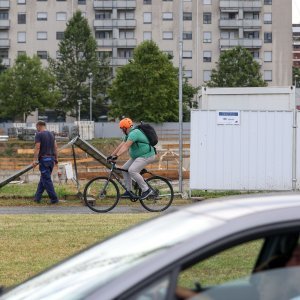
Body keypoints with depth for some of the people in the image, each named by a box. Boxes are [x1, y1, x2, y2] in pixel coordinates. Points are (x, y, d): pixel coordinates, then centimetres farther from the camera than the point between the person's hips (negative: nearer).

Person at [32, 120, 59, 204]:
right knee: (43, 179, 15)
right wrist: (56, 158, 19)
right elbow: (55, 147, 14)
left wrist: (35, 160, -17)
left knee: (46, 180, -5)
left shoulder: (39, 135, -8)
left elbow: (37, 148, -16)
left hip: (44, 159, -8)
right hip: (51, 159, 8)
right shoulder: (51, 134, 14)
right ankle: (37, 197, 19)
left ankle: (54, 199, -8)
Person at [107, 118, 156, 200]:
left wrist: (116, 156, -38)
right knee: (124, 169, 7)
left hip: (146, 156, -11)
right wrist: (111, 155, 6)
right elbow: (121, 145, 11)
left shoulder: (134, 133, -21)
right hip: (138, 156, 11)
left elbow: (126, 146, -32)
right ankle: (128, 191, 10)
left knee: (132, 170, -25)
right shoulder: (129, 134, 12)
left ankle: (146, 190, -16)